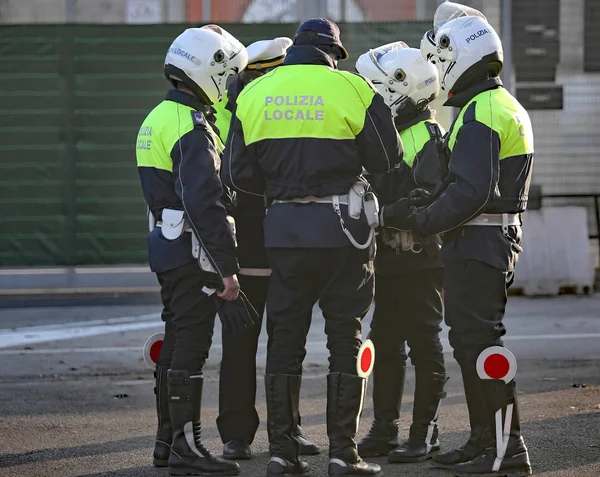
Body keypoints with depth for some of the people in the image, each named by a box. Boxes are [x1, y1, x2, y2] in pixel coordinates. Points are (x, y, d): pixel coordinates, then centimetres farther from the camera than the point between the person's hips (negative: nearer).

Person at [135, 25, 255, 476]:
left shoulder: (157, 119, 15)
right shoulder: (192, 127, -17)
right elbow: (206, 204, -23)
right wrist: (227, 269, -21)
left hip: (165, 246, 10)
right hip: (193, 252, -10)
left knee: (176, 342, 16)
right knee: (191, 346, -6)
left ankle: (167, 440, 22)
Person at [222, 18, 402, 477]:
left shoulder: (254, 94, 5)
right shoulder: (351, 89, -5)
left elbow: (237, 173, 4)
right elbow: (386, 160, -1)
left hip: (284, 229, 3)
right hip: (341, 227, -3)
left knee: (286, 339, 10)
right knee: (345, 339, 3)